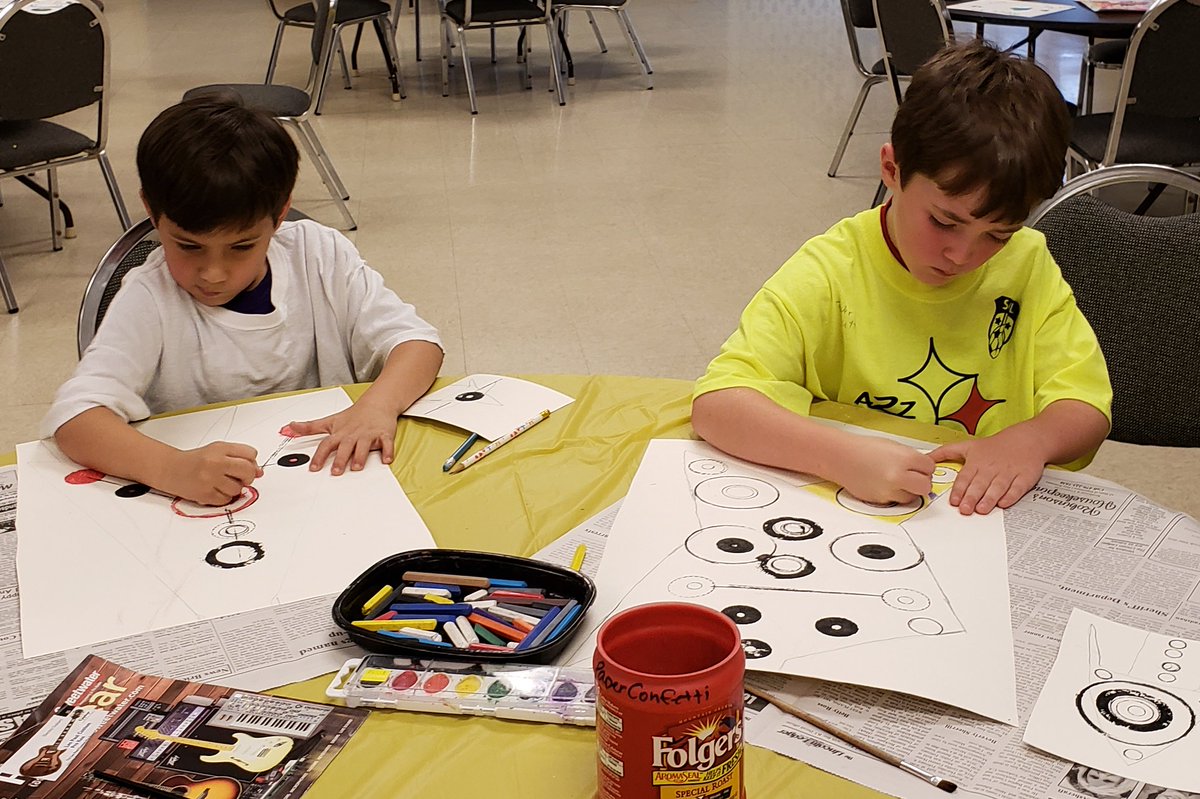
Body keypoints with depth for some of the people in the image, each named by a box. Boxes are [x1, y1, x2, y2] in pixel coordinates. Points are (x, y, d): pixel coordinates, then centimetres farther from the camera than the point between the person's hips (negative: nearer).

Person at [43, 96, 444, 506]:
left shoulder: (319, 257, -4)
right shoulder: (150, 299, -13)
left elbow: (416, 341, -5)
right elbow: (74, 418, -24)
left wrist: (377, 406, -26)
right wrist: (174, 468, -42)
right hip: (202, 518, -2)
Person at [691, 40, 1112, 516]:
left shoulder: (1028, 263, -1)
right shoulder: (829, 274, -11)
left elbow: (1086, 409, 0)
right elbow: (715, 404, -20)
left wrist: (1031, 440, -22)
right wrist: (843, 457, -34)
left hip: (994, 532, 3)